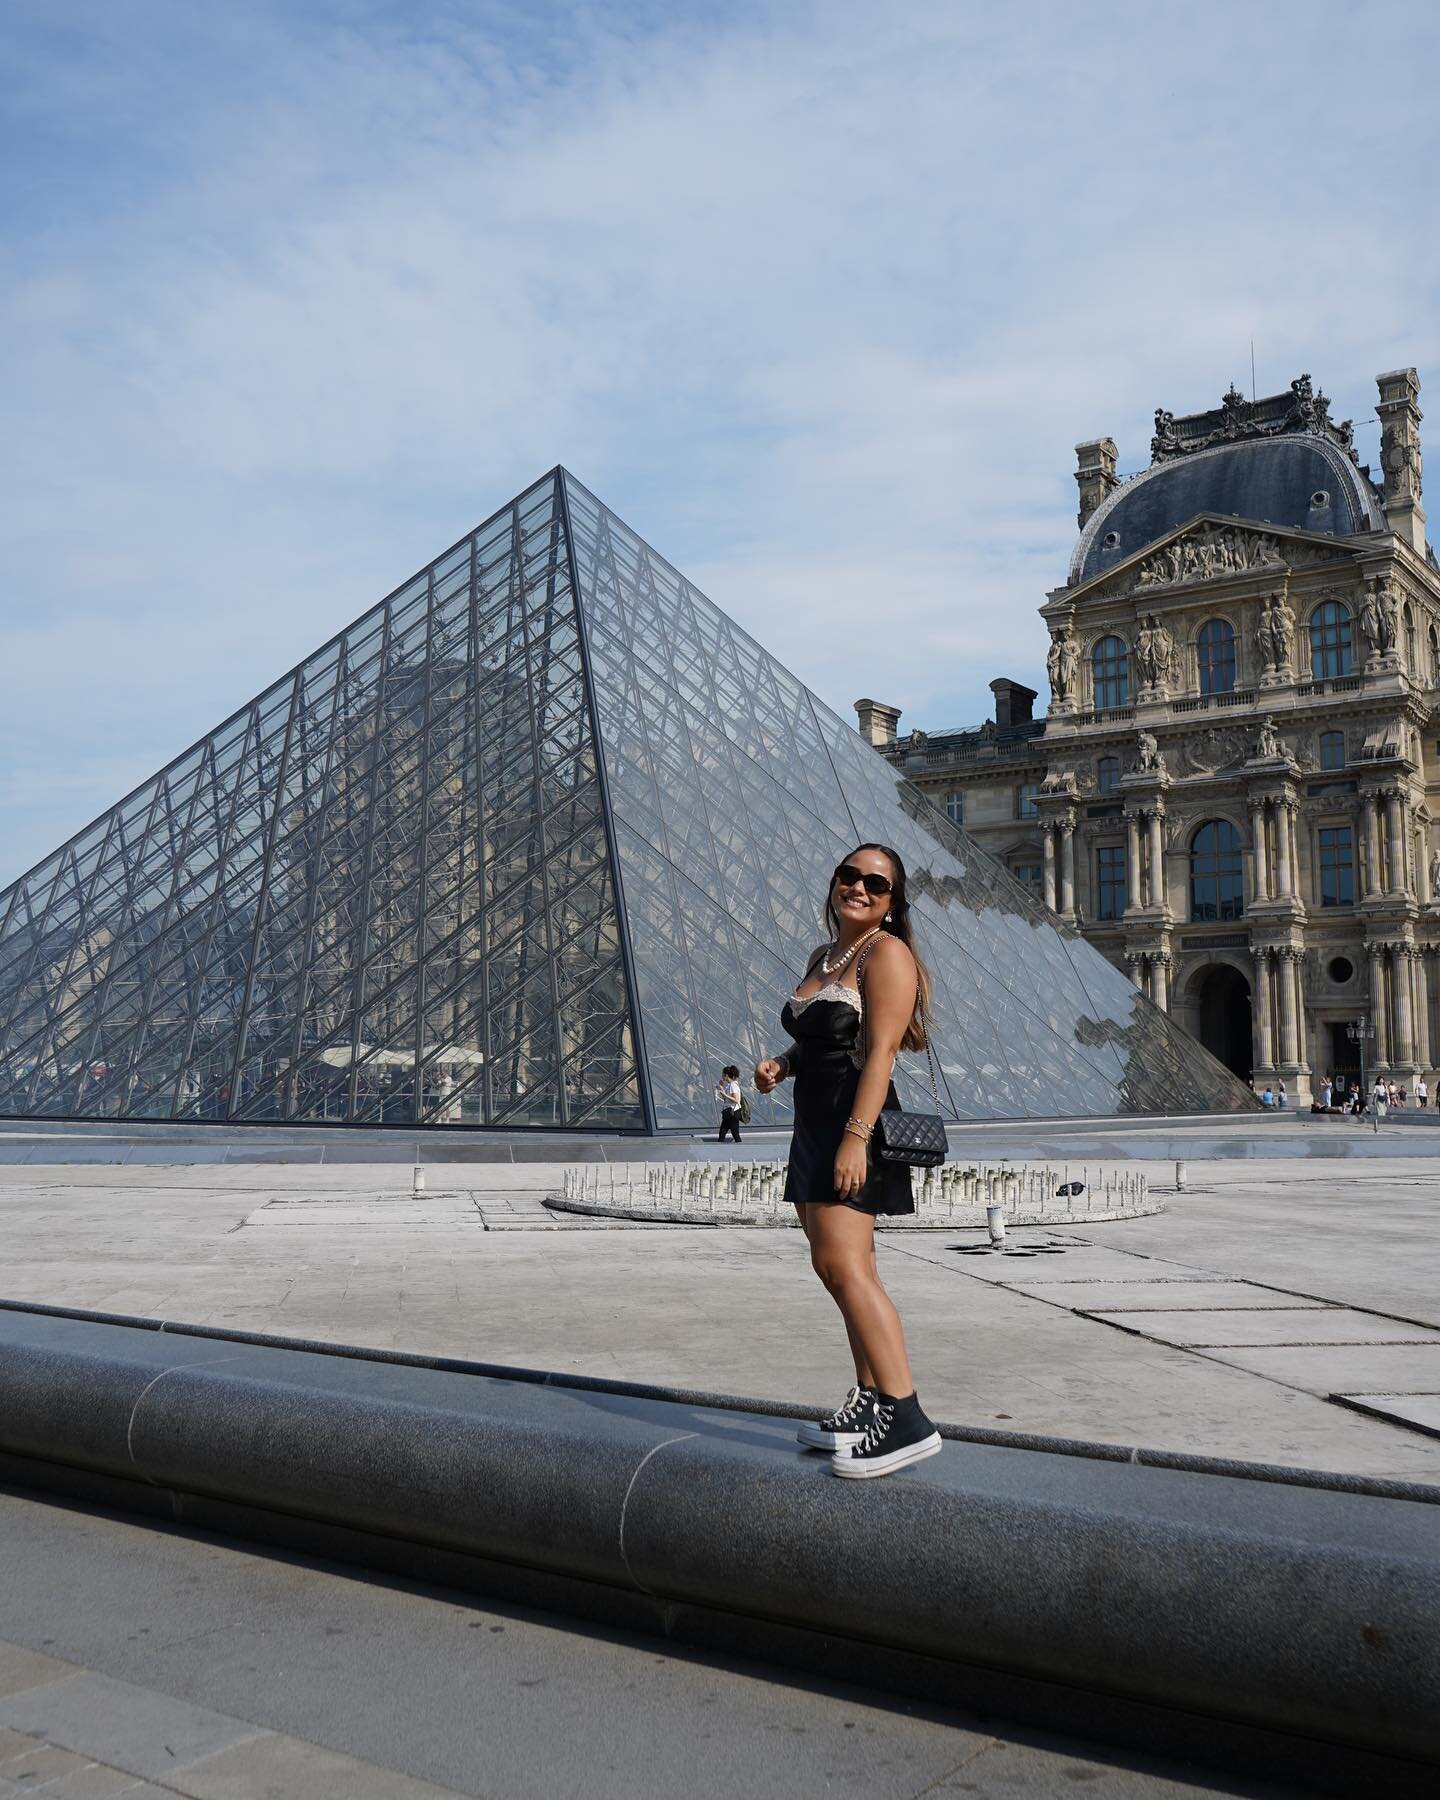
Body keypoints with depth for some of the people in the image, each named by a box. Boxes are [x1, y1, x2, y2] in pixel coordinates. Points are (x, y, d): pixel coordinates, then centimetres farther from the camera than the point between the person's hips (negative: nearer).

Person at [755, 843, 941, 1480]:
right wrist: (779, 1064, 5)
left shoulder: (887, 952, -9)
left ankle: (906, 1421, -17)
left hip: (853, 1125, -9)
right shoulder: (822, 957, 18)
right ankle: (869, 1405, 19)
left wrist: (856, 1137, -26)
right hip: (813, 1129, 9)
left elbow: (880, 1051, -18)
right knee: (840, 1267, 11)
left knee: (843, 1264, -18)